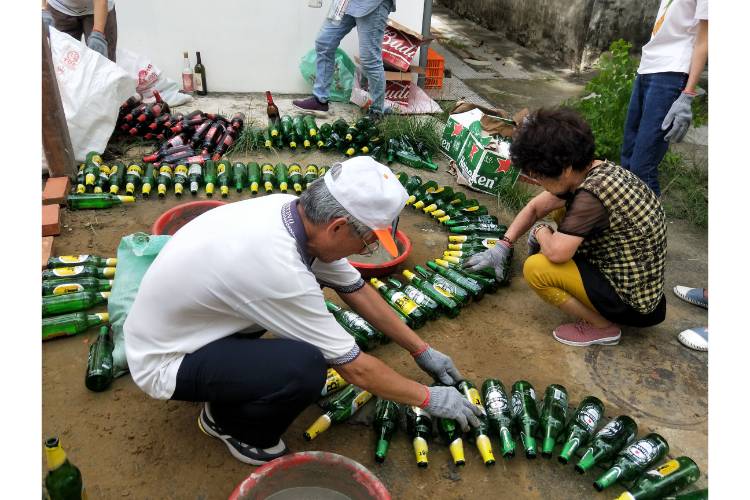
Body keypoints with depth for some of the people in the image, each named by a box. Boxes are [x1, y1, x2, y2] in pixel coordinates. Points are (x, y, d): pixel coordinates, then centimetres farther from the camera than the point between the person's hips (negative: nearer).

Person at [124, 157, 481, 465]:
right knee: (305, 367, -29)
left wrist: (422, 351, 7)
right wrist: (429, 399, -8)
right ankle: (230, 422, 3)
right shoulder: (280, 269, -36)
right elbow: (356, 369, -24)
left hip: (183, 319, 8)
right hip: (163, 361, -8)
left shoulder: (297, 211, -12)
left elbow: (359, 292, 0)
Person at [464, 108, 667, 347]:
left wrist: (540, 230, -8)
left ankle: (603, 327, 3)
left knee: (536, 269, -18)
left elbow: (556, 252, -29)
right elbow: (535, 207, 7)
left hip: (633, 303, -9)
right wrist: (503, 246, 2)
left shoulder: (592, 195, -29)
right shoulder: (597, 171, -1)